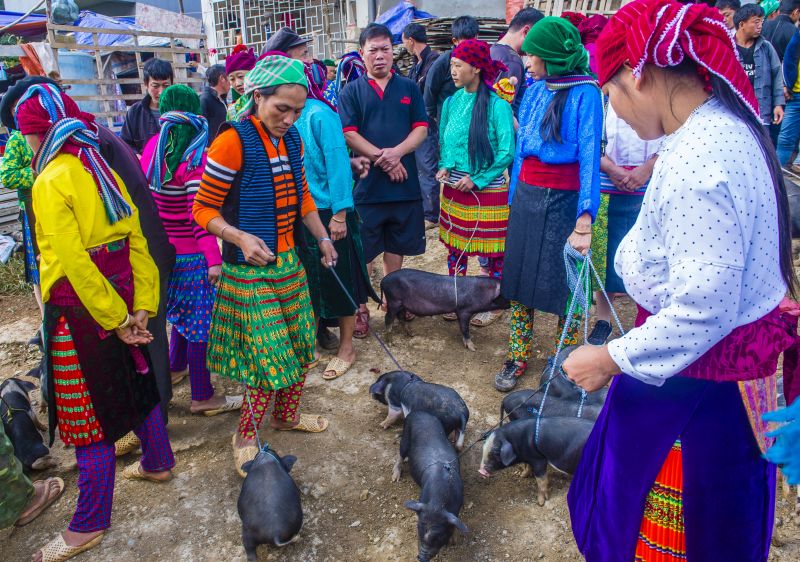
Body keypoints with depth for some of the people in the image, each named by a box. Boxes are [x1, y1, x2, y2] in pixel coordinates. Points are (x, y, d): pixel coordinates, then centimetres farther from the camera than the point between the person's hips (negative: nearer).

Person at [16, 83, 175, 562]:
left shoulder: (50, 184, -16)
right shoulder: (101, 170, 6)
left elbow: (76, 265, -21)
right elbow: (137, 239, 2)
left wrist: (118, 320, -14)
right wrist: (142, 306, -1)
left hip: (79, 308, -7)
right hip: (120, 296, 7)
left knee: (88, 412, 3)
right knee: (134, 379, 23)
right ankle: (159, 463, 44)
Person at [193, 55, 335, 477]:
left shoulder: (292, 140, 5)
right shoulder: (233, 141, -16)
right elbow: (203, 209, -12)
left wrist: (322, 237, 10)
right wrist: (240, 237, -26)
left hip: (288, 262, 7)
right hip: (248, 269, -7)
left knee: (301, 346, 14)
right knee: (271, 359, -4)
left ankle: (287, 415, 39)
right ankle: (245, 437, 20)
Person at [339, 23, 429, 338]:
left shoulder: (409, 88, 10)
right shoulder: (351, 92, 3)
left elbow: (421, 128, 1)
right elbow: (348, 134, -7)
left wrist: (397, 152, -17)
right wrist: (382, 159, -16)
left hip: (404, 183, 3)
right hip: (366, 183, -2)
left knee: (396, 245, 14)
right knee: (361, 251, 2)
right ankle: (361, 307, 13)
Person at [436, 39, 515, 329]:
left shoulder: (497, 105, -12)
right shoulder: (451, 102, 5)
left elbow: (507, 152, -12)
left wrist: (477, 180, -15)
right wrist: (444, 167, -2)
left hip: (487, 188, -5)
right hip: (454, 187, 5)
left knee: (493, 250, 5)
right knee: (455, 245, 12)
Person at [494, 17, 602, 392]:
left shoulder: (585, 92, -9)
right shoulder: (534, 91, 9)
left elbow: (590, 156, -16)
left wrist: (584, 220, -24)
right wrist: (514, 199, 14)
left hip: (564, 199, -6)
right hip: (526, 194, 6)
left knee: (566, 281, 2)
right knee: (518, 275, 8)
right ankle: (518, 357, 21)